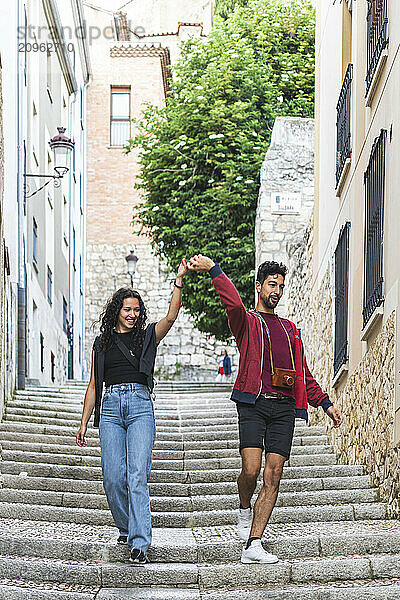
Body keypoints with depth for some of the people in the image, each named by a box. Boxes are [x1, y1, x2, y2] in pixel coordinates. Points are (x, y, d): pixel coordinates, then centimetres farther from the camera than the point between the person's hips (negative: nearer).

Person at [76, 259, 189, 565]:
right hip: (111, 407, 2)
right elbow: (93, 385, 19)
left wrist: (179, 281, -15)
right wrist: (84, 423, 14)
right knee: (113, 477, -3)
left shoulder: (147, 337, 12)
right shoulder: (103, 343, 17)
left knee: (137, 475, -14)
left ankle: (140, 544, -19)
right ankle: (127, 529, 19)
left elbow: (171, 316, -4)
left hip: (140, 405, -2)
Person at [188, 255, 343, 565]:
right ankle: (244, 510, 19)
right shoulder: (247, 321, 10)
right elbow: (234, 304, -15)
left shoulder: (290, 328, 27)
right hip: (254, 403, -4)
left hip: (284, 406, 4)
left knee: (273, 475, -6)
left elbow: (303, 373, 31)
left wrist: (325, 403, 27)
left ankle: (253, 544, -7)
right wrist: (214, 270, -26)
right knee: (251, 470, -16)